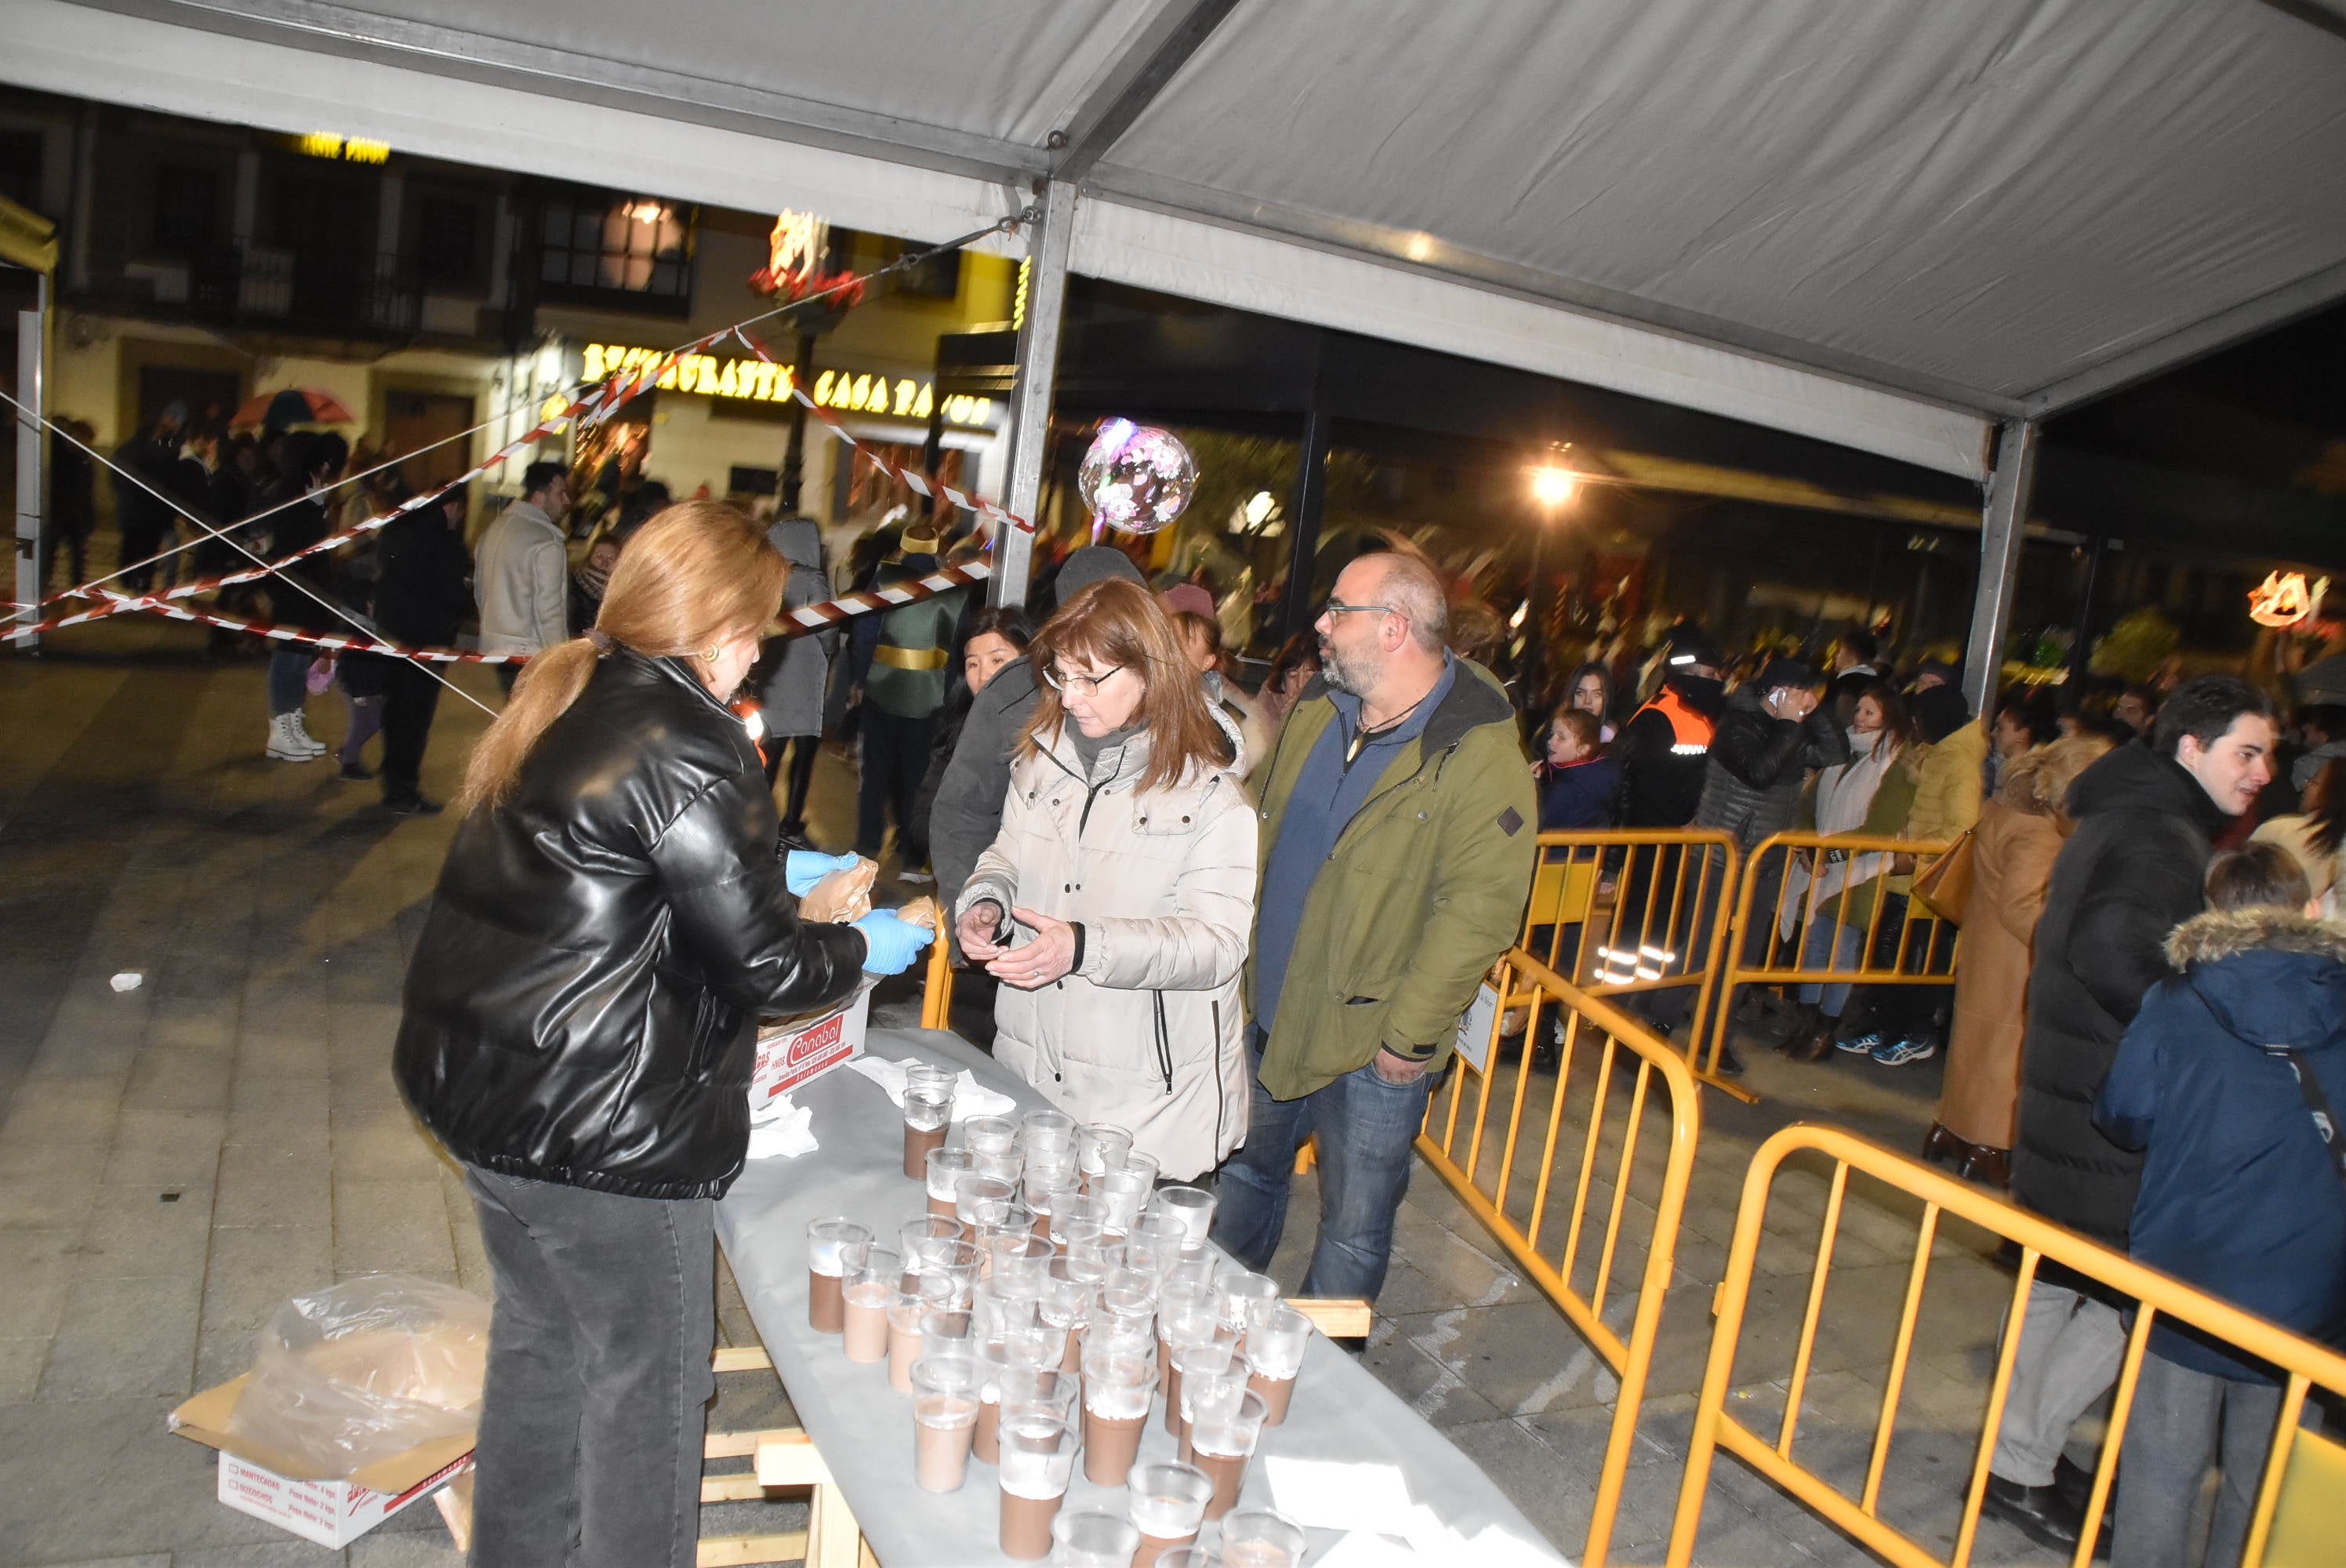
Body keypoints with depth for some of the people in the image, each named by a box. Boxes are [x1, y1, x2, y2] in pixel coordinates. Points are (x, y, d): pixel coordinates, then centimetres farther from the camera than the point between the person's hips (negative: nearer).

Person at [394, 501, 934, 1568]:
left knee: (539, 1334, 25)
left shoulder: (557, 704, 5)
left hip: (476, 1084, 9)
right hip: (603, 1133, -9)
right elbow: (761, 967, -18)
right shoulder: (687, 751, -22)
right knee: (650, 1371, 10)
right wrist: (863, 948, 1)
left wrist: (777, 869, 20)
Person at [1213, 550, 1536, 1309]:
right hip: (1269, 1012, 8)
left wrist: (1410, 1036, -20)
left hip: (1370, 1045, -7)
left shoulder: (1480, 756, -21)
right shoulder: (1317, 711, 3)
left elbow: (1480, 909, -22)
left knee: (1352, 1231, 11)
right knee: (1247, 1173, 26)